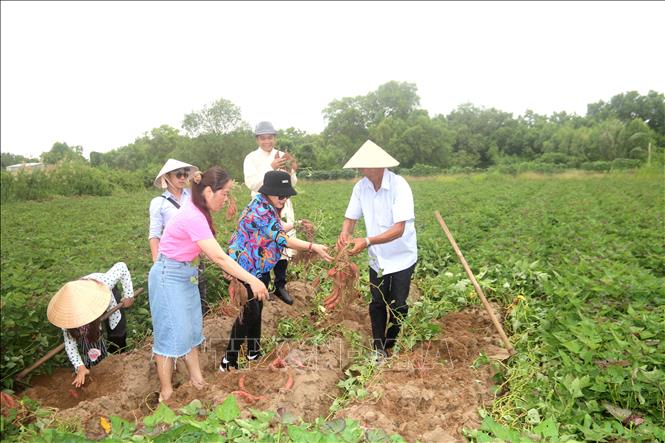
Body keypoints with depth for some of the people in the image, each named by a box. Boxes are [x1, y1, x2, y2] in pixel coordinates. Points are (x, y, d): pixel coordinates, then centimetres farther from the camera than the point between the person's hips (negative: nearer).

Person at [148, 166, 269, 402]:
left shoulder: (198, 212, 0)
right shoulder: (193, 217, -29)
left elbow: (212, 253, 1)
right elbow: (219, 258, -31)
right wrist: (252, 281, -28)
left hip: (187, 275, 9)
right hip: (169, 277, -9)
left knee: (192, 329, 16)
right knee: (172, 334, 3)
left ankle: (197, 381, 30)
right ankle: (166, 393, 20)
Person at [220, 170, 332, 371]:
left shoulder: (267, 206, 4)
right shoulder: (260, 210, -26)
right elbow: (282, 239, -29)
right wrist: (313, 247, -31)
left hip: (260, 268, 9)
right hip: (246, 268, -9)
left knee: (257, 310, 16)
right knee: (249, 312, -4)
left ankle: (254, 353, 31)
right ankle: (228, 361, 9)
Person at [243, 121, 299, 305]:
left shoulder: (282, 156, 8)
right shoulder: (251, 158, -1)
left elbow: (291, 184, 7)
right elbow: (251, 183, -15)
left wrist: (292, 171, -15)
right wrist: (271, 168, -25)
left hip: (283, 205, 3)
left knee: (284, 244, 3)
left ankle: (280, 285, 17)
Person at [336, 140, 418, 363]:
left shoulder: (399, 186, -25)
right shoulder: (361, 187, -9)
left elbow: (399, 229, -30)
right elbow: (351, 217, -2)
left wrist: (367, 242, -40)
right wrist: (345, 234, -25)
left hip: (401, 258, -4)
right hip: (377, 258, 4)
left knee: (397, 307, 7)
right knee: (377, 304, 13)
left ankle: (392, 347, 30)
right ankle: (378, 348, 30)